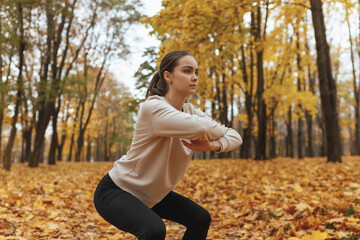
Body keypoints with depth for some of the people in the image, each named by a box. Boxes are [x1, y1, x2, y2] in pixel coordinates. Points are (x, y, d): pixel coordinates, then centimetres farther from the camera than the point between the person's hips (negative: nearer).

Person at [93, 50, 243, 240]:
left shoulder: (190, 112, -4)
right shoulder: (153, 107, -27)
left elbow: (236, 137, -4)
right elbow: (204, 128, -41)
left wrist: (213, 145, -26)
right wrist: (218, 130, -17)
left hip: (151, 193, 8)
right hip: (115, 191, -8)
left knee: (201, 219, 9)